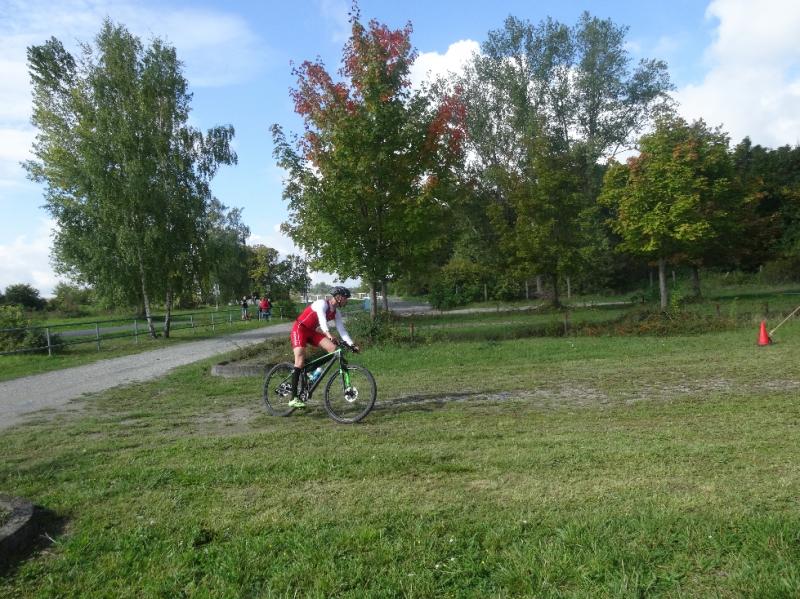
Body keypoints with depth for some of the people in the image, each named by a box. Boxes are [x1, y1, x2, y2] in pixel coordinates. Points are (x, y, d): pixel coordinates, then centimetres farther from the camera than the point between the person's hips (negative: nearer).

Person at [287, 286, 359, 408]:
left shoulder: (336, 313, 4)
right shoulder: (322, 304, -20)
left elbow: (342, 330, 1)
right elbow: (322, 319, -38)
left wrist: (352, 344, -11)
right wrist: (328, 333, -55)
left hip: (311, 331, 8)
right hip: (299, 329, -8)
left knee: (334, 349, -13)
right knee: (300, 361, -19)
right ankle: (294, 398, -18)